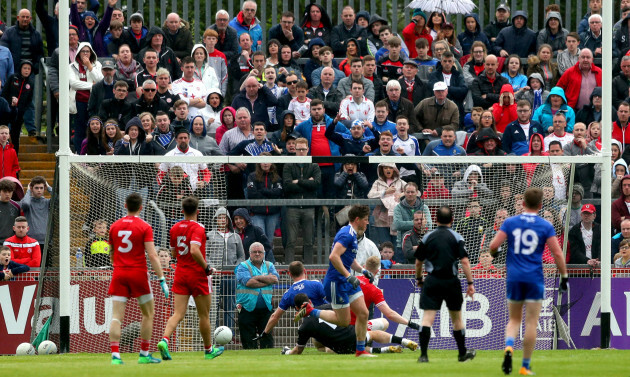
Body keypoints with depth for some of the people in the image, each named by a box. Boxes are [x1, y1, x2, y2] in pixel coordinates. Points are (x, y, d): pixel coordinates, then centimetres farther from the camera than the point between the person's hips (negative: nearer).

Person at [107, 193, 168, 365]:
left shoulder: (115, 226, 7)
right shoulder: (144, 227, -6)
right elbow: (152, 256, -13)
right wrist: (162, 279, -11)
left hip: (119, 274, 3)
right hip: (138, 273, -3)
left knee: (116, 316, -2)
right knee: (148, 314, 14)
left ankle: (115, 355, -15)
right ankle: (144, 354, 14)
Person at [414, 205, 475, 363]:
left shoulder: (427, 237, 4)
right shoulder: (456, 237, -1)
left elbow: (418, 262, 10)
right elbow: (464, 261, -8)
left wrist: (419, 279, 26)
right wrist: (470, 283, -4)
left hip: (432, 281, 0)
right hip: (451, 282, 0)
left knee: (428, 318, -5)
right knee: (456, 318, 15)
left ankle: (423, 354, -18)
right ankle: (463, 353, 27)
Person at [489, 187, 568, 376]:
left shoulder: (510, 222, 2)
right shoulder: (545, 226, -2)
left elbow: (493, 245, -3)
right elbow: (557, 254, -6)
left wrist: (494, 253, 20)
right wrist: (564, 276, 3)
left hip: (514, 277, 2)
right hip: (535, 279, -2)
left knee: (514, 320, 14)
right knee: (531, 323, 4)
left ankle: (509, 347, -16)